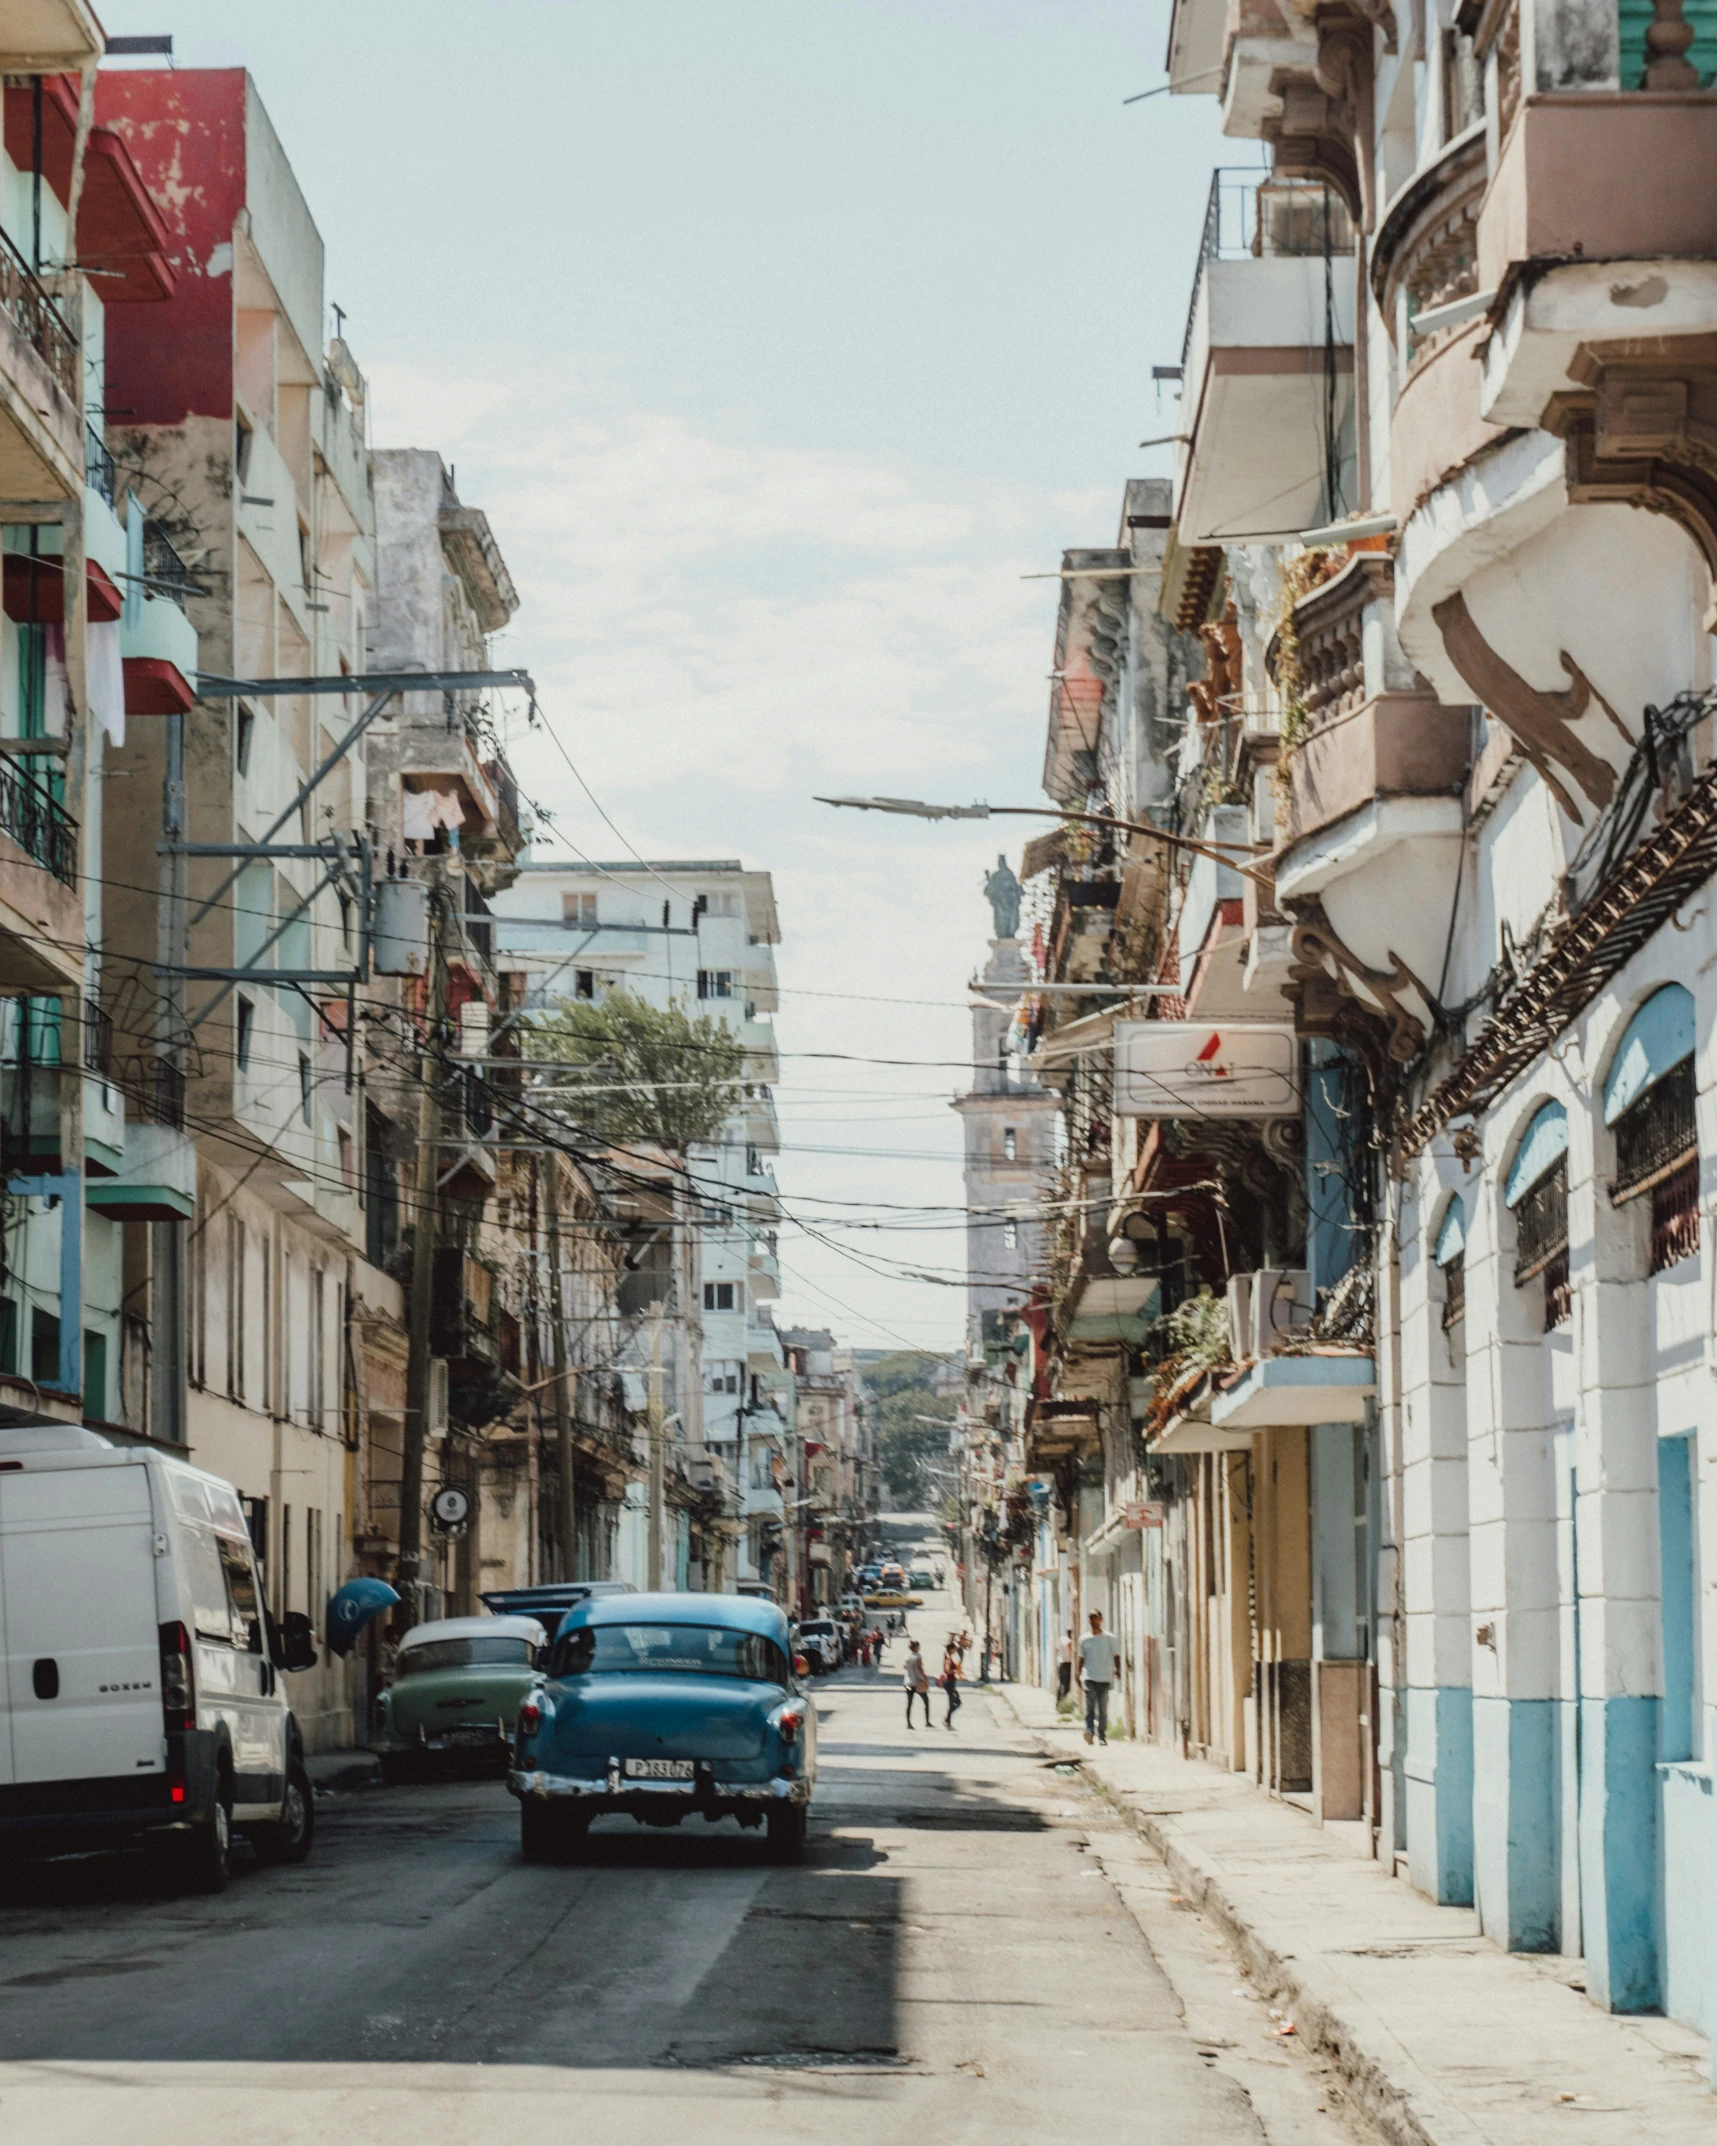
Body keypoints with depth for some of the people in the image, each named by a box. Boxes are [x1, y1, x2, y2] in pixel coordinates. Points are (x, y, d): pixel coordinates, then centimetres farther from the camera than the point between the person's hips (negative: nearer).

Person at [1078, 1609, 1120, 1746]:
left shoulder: (1108, 1638, 4)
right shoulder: (1084, 1639, 9)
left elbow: (1115, 1656, 5)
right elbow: (1082, 1658, 15)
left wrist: (1116, 1671, -7)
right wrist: (1079, 1674, 9)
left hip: (1104, 1678, -1)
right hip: (1089, 1676, 1)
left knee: (1103, 1708, 0)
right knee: (1090, 1701, -18)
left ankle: (1102, 1736, 6)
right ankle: (1089, 1730, -26)